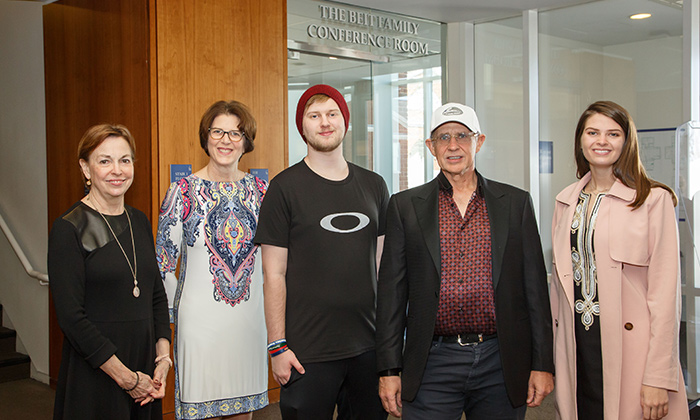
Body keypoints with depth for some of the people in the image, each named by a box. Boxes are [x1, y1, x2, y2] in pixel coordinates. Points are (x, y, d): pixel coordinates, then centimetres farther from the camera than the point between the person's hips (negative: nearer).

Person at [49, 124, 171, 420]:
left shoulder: (139, 222, 8)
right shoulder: (69, 229, -11)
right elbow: (71, 317, -15)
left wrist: (163, 359, 0)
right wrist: (126, 377, -14)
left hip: (145, 370, 6)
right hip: (94, 375, -5)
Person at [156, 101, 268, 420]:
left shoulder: (260, 189, 4)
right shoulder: (184, 191, -5)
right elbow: (163, 265, 0)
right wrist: (179, 308, 1)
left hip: (251, 318, 3)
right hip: (200, 320, -3)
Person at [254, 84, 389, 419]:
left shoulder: (373, 185, 8)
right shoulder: (285, 187, -5)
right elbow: (274, 274, -6)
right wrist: (277, 346, -10)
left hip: (368, 345, 4)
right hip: (308, 351, -4)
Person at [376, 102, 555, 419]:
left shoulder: (516, 203, 5)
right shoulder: (405, 206, 3)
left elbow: (535, 287, 5)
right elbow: (392, 291, 2)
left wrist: (542, 364, 1)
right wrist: (389, 369, -1)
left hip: (502, 367, 1)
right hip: (432, 366, -1)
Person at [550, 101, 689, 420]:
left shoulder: (653, 200, -6)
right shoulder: (566, 201, 11)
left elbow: (665, 292, -9)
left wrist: (658, 378, -13)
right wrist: (555, 354, 9)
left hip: (628, 343, -4)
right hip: (576, 345, 4)